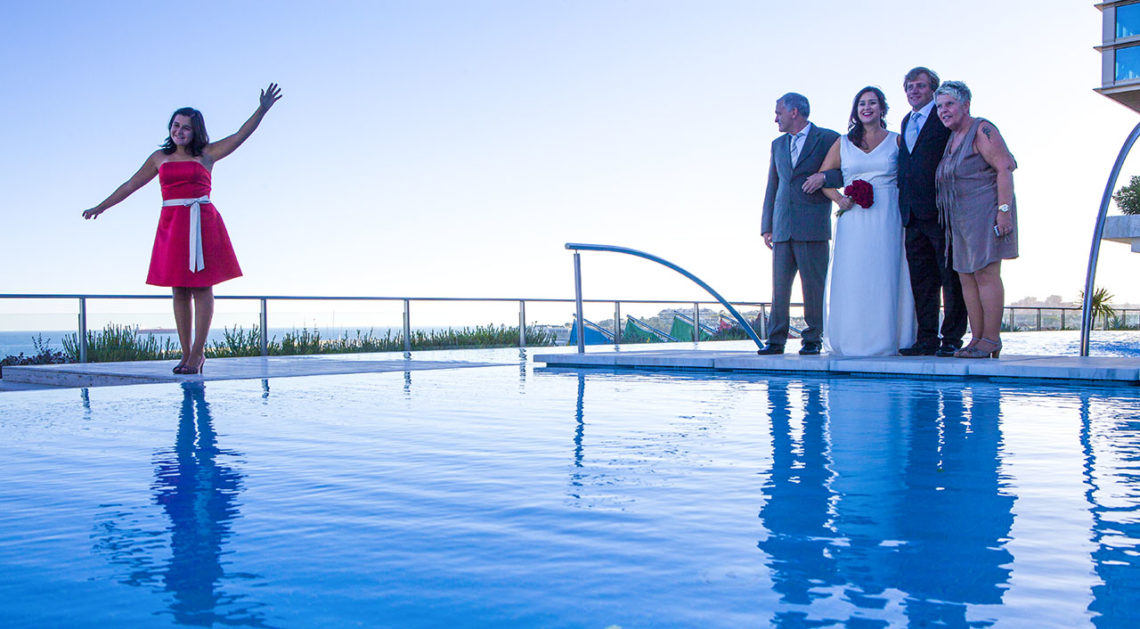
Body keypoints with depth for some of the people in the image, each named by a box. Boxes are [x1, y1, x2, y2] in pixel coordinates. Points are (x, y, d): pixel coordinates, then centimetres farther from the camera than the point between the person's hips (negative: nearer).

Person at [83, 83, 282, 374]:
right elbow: (131, 185, 22)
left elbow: (241, 135, -1)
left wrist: (262, 110, -12)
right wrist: (101, 207, 25)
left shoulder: (206, 154, 6)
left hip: (202, 222, -3)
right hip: (171, 222, 3)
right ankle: (186, 353, 7)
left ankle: (198, 353, -2)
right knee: (179, 289, 3)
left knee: (201, 286, -5)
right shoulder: (160, 158, 15)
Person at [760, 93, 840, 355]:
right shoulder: (778, 145, 20)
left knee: (814, 285, -3)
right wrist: (767, 226, 12)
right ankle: (776, 340, 6)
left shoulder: (828, 139, 3)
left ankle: (813, 340, 5)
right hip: (782, 229, 5)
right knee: (779, 286, 2)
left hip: (812, 226, -5)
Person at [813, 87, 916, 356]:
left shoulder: (896, 141, 9)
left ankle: (884, 341, 0)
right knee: (850, 278, -3)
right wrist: (839, 199, -4)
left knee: (884, 278, -5)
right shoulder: (843, 143, 12)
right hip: (853, 220, 1)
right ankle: (852, 341, 2)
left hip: (887, 220, -1)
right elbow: (822, 177, 12)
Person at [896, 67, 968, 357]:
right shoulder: (907, 121, 20)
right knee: (921, 280, 8)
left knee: (951, 278, -1)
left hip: (941, 212, -7)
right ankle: (927, 339, 13)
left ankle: (952, 340, 3)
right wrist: (904, 204, 12)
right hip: (913, 214, 7)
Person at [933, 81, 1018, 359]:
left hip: (985, 211, -9)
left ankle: (992, 341, -6)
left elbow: (1005, 168, -15)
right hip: (961, 218, 9)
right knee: (966, 277, 5)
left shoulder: (982, 130, -8)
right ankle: (977, 339, 7)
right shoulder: (953, 138, 18)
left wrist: (1004, 209, -22)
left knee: (986, 274, -9)